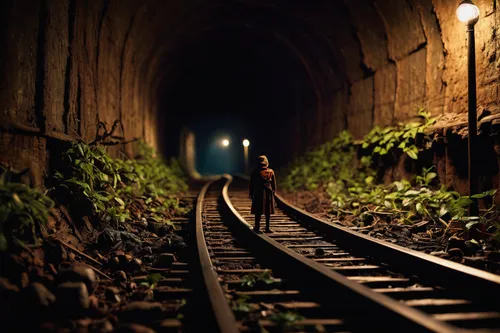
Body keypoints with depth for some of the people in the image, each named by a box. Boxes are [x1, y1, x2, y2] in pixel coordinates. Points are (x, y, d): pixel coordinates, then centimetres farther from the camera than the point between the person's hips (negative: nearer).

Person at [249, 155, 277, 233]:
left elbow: (252, 184, -1)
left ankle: (257, 227, 4)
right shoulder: (271, 172, 0)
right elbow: (274, 184, 7)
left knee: (258, 212, 5)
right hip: (268, 194, 2)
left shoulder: (255, 172, -6)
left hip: (258, 194, -2)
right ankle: (267, 228, 7)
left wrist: (251, 194, 8)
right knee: (268, 212, 7)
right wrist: (273, 192, 19)